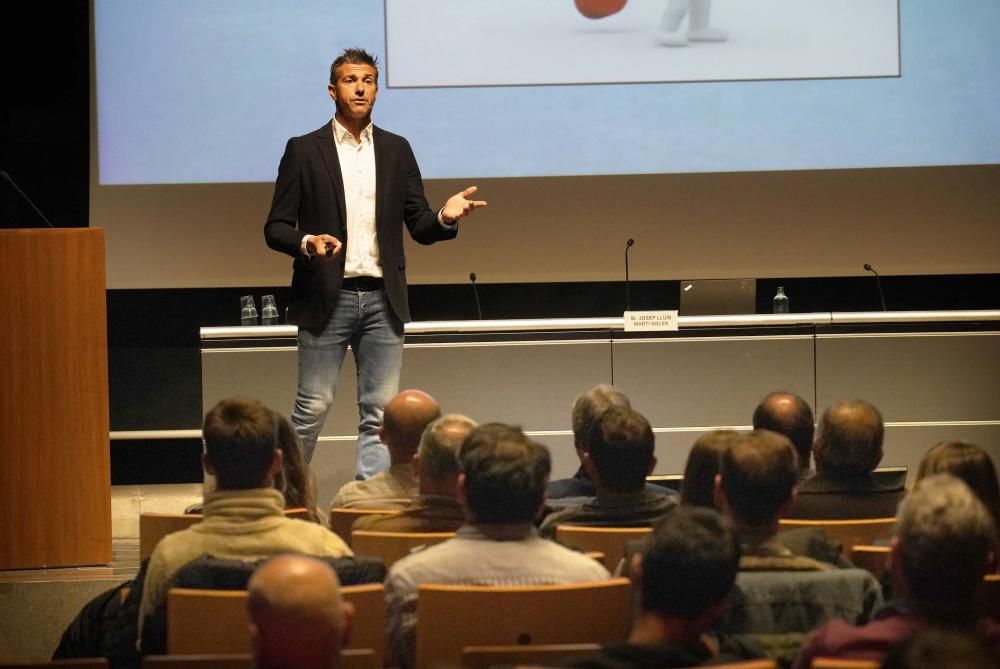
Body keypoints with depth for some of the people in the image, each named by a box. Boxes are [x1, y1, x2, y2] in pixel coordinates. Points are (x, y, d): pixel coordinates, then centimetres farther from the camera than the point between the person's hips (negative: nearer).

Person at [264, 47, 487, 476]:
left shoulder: (396, 150, 12)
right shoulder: (304, 151, 2)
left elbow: (419, 227, 9)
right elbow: (276, 227, 1)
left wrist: (445, 218, -13)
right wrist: (306, 243, -20)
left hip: (382, 298, 3)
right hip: (327, 297, -3)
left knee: (380, 412, 2)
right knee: (313, 406, -3)